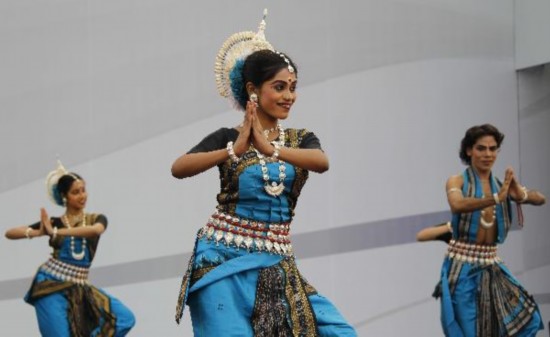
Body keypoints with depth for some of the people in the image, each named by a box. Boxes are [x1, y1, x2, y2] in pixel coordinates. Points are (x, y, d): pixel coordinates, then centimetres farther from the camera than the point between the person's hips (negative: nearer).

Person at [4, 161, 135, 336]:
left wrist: (55, 232, -26)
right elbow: (9, 233, -1)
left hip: (78, 288, 3)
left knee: (125, 318, -7)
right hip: (50, 284, -3)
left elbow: (95, 230, -24)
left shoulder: (97, 219, 3)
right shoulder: (53, 222, 0)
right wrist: (37, 233, -21)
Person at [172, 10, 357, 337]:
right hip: (224, 260, -3)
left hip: (275, 265, 3)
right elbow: (179, 168, -17)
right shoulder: (228, 137, 0)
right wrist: (234, 151, -27)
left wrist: (270, 148, -29)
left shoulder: (301, 138, 7)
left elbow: (322, 162, -17)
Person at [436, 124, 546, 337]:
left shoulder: (502, 184, 8)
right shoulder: (457, 182, -5)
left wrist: (522, 195, -27)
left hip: (491, 266, 5)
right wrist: (495, 198, -41)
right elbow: (457, 205, -28)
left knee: (526, 317, -3)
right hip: (462, 266, -5)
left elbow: (540, 199, -4)